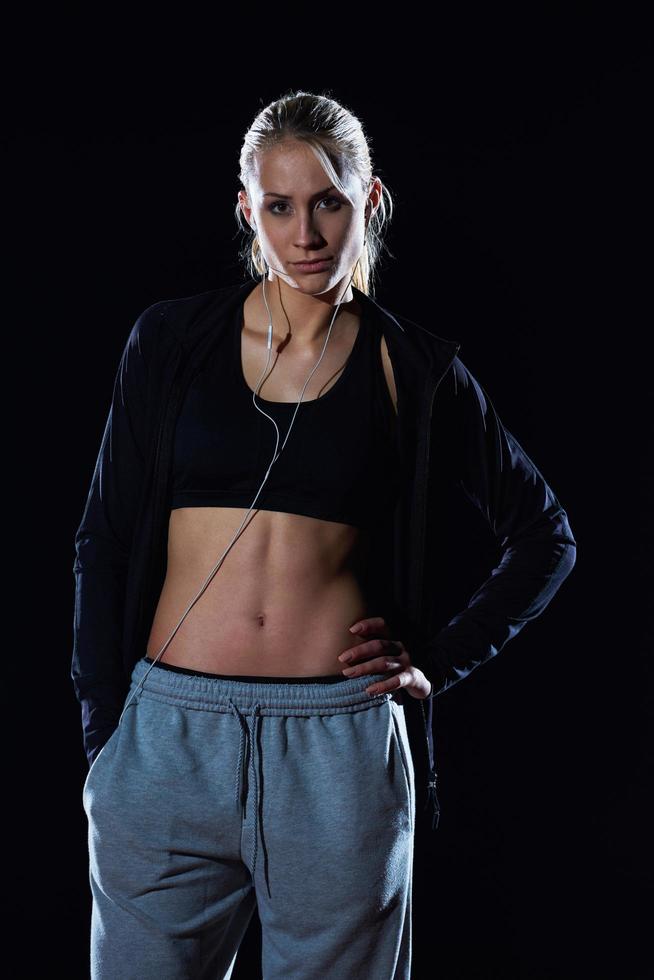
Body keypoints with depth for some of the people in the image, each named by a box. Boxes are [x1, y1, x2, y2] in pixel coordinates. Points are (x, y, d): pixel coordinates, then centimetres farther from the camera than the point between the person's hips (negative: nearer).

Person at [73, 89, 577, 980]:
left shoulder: (413, 369, 3)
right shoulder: (172, 339, 4)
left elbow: (546, 539, 12)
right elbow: (105, 543, 7)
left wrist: (440, 663, 4)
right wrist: (103, 732, 3)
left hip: (339, 747, 0)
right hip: (171, 737, 1)